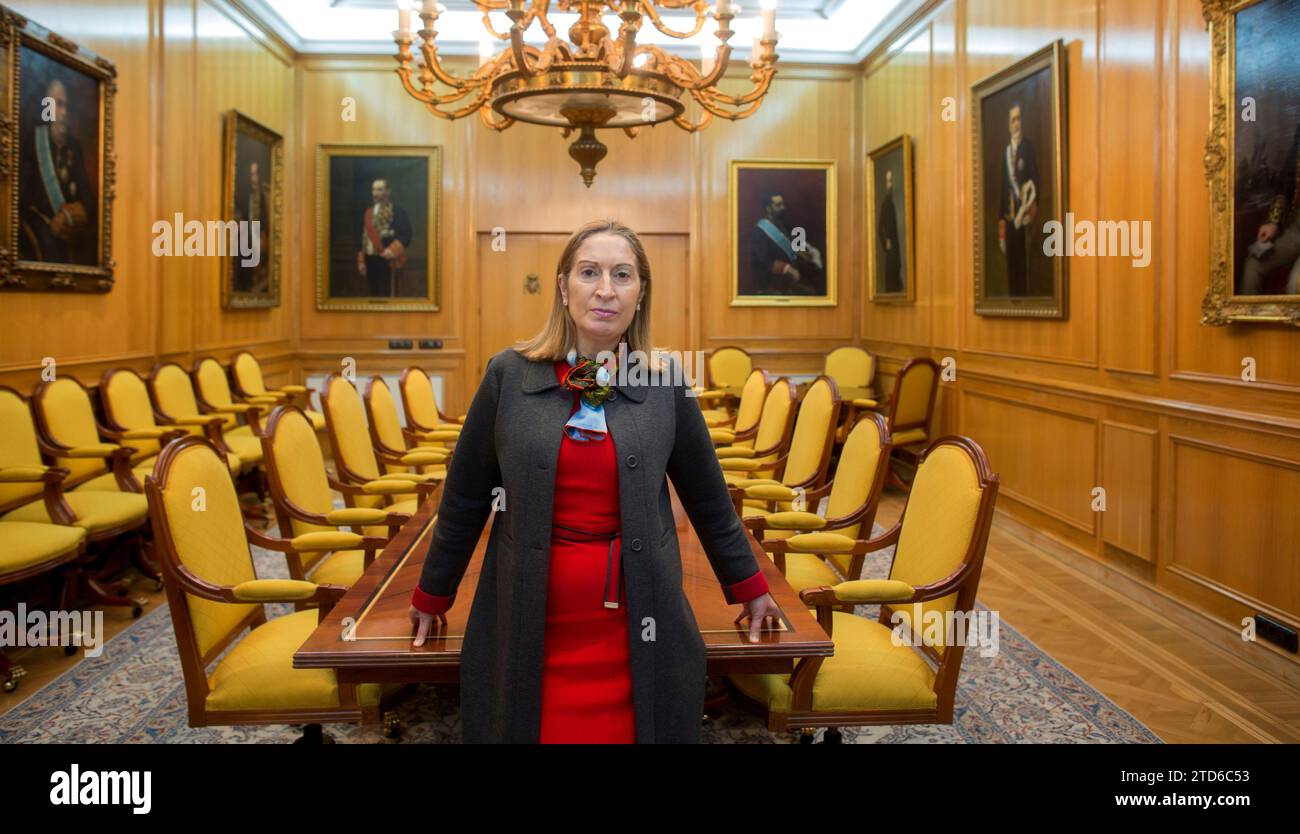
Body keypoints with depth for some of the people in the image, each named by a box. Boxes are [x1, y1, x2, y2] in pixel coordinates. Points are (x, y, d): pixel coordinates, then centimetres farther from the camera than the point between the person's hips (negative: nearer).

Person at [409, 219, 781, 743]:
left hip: (636, 632, 1)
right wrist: (432, 596, 14)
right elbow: (464, 499, 6)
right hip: (528, 630, 0)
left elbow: (708, 499, 11)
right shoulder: (509, 376, -2)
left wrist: (748, 587, 18)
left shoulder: (665, 386, 0)